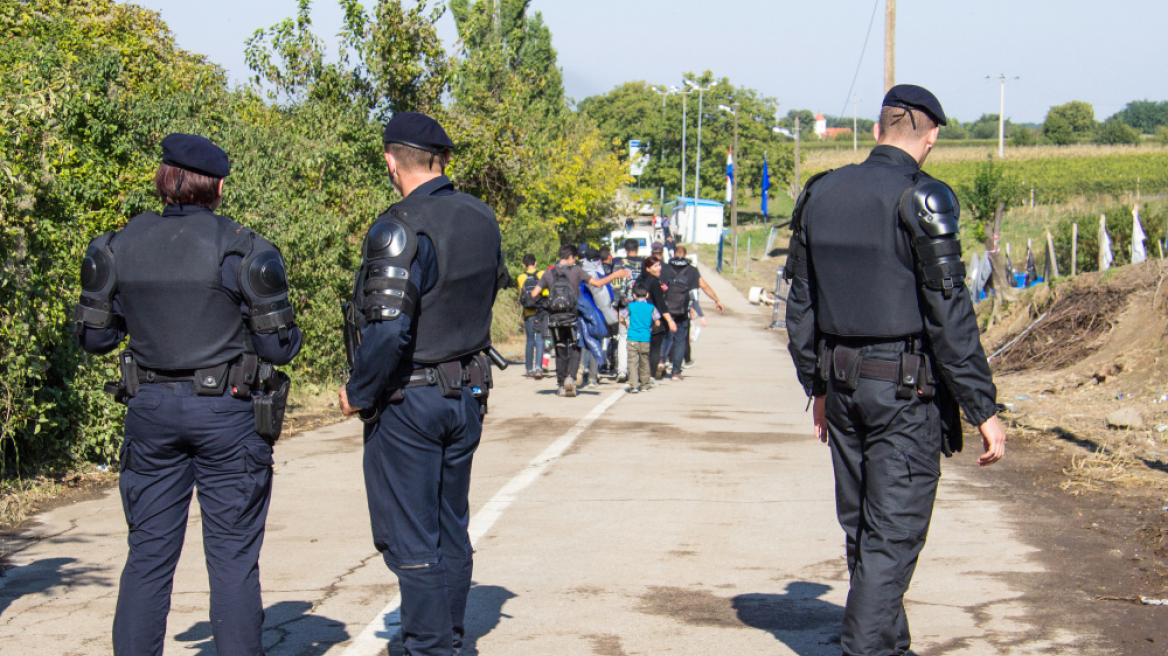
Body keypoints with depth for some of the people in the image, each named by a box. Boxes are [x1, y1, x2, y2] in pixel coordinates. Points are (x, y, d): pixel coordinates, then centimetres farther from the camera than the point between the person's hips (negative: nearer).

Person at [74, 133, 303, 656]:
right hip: (225, 411, -3)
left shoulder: (119, 246, 1)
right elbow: (279, 346, -8)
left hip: (150, 408, 3)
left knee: (148, 554, 11)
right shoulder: (241, 249, -10)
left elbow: (93, 337, 7)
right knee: (232, 558, 5)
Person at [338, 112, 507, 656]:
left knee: (410, 541, 1)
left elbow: (387, 332, -26)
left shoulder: (401, 229, -20)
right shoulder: (482, 219, 3)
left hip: (408, 402, -7)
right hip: (468, 398, 8)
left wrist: (359, 395, -13)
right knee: (451, 530, 17)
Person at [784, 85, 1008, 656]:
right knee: (893, 534, -3)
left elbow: (800, 306, 13)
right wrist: (984, 410, -11)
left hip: (842, 386, 7)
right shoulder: (921, 199, -13)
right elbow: (949, 314, -16)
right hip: (907, 392, -6)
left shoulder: (819, 195, 7)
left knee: (862, 529, 17)